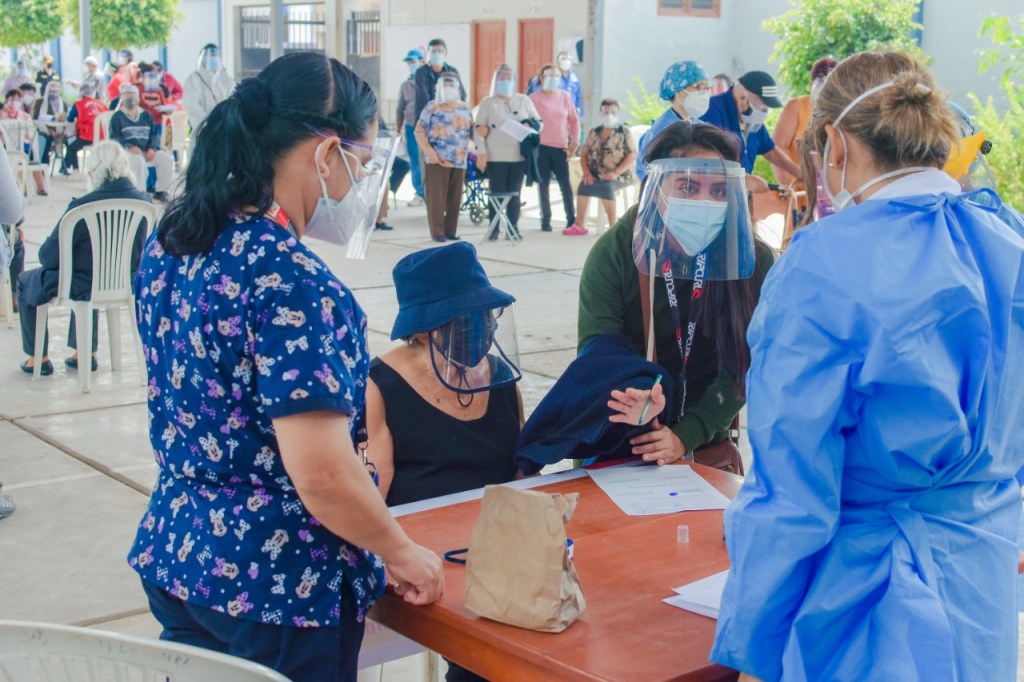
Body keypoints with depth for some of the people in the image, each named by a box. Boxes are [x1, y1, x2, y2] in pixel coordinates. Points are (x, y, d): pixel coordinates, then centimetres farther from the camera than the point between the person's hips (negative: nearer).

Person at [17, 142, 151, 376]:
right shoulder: (143, 201, -12)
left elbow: (48, 257, -17)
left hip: (85, 287, -5)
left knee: (26, 281, 24)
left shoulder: (82, 206, -27)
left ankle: (38, 358, 31)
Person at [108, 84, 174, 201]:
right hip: (128, 150, -4)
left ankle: (160, 191, -9)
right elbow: (114, 138, -2)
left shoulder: (146, 115, 20)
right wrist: (129, 147, -21)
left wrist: (152, 148, -8)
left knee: (167, 159, -19)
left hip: (148, 150, 4)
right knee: (138, 161, -38)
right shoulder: (117, 116, 7)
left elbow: (155, 134, 14)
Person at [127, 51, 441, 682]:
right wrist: (403, 554, -11)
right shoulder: (294, 281, -25)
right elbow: (322, 476, -27)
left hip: (173, 554, 8)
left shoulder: (170, 243, 1)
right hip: (279, 583, -7)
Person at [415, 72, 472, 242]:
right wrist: (429, 151, -16)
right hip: (438, 160, -4)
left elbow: (471, 130, 19)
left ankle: (450, 231, 14)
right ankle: (437, 232, 0)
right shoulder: (432, 107, 1)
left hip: (459, 160, 4)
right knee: (437, 197, -4)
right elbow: (419, 131, -4)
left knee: (455, 198, 6)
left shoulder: (465, 108, 14)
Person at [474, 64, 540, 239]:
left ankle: (513, 227, 12)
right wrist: (481, 152, -9)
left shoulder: (524, 101, 11)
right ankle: (493, 228, 5)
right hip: (495, 157, -2)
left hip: (519, 156, 2)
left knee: (515, 193, 6)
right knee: (496, 193, -2)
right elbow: (479, 129, 0)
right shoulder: (487, 102, 4)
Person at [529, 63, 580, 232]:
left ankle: (571, 218, 7)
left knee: (565, 184, 0)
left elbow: (574, 120, 10)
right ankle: (545, 220, 12)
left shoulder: (565, 96, 6)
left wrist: (574, 142, 4)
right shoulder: (534, 98, -1)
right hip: (541, 147, -1)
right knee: (543, 185, 4)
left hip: (561, 147, 1)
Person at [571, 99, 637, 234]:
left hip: (619, 176, -4)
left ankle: (613, 225, -28)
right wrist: (587, 173, -8)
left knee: (606, 186, -35)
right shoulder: (594, 132, 14)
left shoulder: (624, 133, 2)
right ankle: (580, 225, -24)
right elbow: (583, 154, 10)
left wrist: (615, 173, -19)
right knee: (583, 185, -27)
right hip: (595, 176, 4)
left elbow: (632, 156, -7)